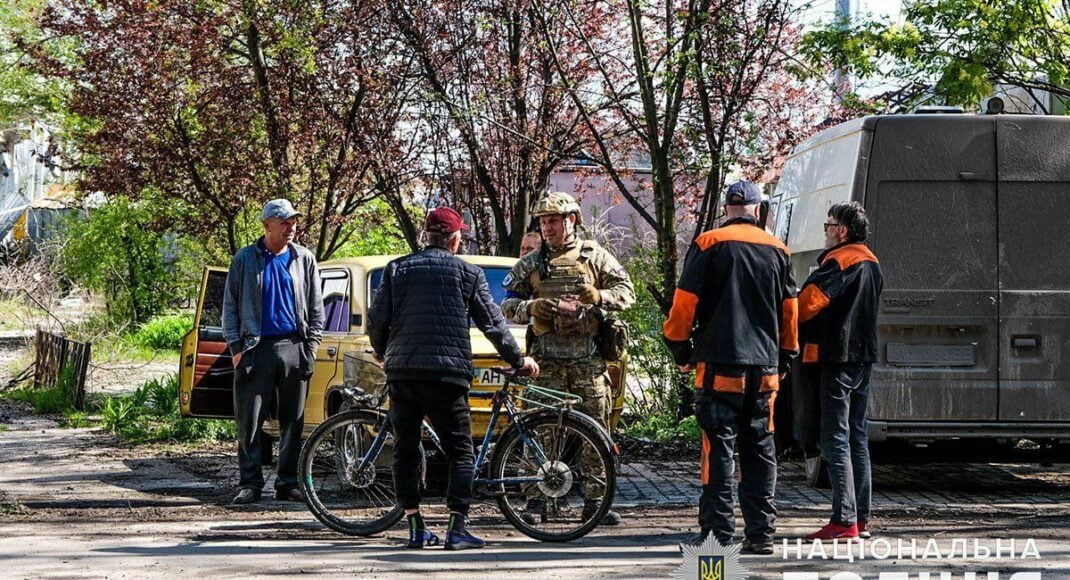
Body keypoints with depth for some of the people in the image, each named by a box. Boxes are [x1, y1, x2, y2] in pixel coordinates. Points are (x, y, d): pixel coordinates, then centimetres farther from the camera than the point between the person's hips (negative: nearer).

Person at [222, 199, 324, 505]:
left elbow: (316, 307, 13)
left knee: (293, 421, 4)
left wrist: (312, 344, 3)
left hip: (294, 348, 2)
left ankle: (288, 482, 11)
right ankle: (250, 483, 4)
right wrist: (235, 346, -3)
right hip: (256, 348, -2)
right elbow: (230, 306, 6)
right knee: (250, 421, -3)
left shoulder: (304, 259, 10)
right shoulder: (245, 259, 5)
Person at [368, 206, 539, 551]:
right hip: (446, 373, -3)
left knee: (406, 451, 10)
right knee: (460, 452, 3)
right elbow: (492, 323, 7)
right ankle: (457, 528, -5)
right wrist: (518, 360, 19)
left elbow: (376, 321, 6)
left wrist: (382, 354, 26)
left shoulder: (397, 269, 10)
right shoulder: (467, 273, 5)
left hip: (401, 371, 3)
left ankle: (416, 528, 9)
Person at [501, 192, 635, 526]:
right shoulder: (531, 263, 12)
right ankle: (536, 501, 3)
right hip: (547, 359, 0)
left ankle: (594, 502, 6)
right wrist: (531, 307, -12)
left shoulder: (595, 256, 10)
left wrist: (598, 297, -15)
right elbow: (508, 305, 10)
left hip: (589, 359, 0)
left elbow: (626, 292, 5)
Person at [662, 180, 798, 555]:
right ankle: (760, 533, 8)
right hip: (765, 366, 4)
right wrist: (785, 359, 26)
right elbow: (790, 311, 16)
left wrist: (680, 351, 9)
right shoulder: (778, 250, 10)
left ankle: (718, 533, -4)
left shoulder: (708, 244, -2)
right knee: (760, 448, 8)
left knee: (718, 447, -2)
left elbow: (686, 302, -3)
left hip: (719, 364, -4)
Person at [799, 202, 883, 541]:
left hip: (837, 358, -9)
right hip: (862, 356, 9)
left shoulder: (840, 261, -13)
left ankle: (844, 520, -12)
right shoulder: (871, 264, 16)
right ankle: (861, 519, 14)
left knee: (836, 439, -8)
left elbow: (809, 301, -20)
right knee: (857, 438, 12)